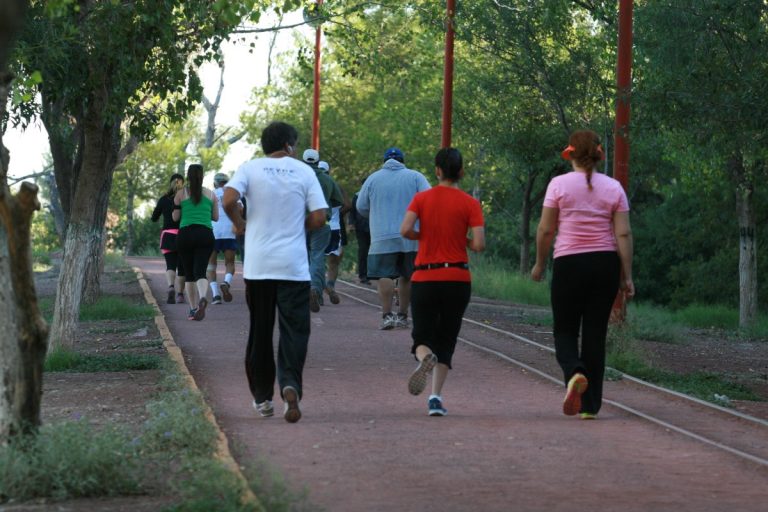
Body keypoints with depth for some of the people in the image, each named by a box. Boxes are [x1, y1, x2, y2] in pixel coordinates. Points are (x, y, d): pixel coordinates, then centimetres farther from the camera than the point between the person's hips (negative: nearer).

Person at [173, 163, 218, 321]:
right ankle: (202, 298, -38)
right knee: (200, 272, -9)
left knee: (189, 274, 12)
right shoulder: (211, 194, 9)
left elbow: (175, 217, 7)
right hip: (205, 234, 0)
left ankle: (193, 309, 15)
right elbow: (216, 217, 13)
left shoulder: (181, 194, 5)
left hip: (185, 234, 0)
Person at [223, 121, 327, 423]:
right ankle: (290, 385, -23)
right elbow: (319, 218, -3)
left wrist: (240, 224, 4)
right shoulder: (304, 171, 2)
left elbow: (229, 200, -15)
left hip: (257, 265, 1)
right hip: (294, 266, -1)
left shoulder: (250, 169, 2)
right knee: (294, 330, 0)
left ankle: (262, 397, 17)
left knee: (260, 332, 12)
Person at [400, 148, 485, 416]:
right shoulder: (470, 203, -3)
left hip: (424, 277, 0)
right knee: (446, 340, 11)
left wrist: (425, 237, 7)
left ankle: (425, 358, -30)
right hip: (457, 278, 0)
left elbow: (405, 230, -12)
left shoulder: (421, 198, 1)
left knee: (422, 336, 6)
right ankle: (436, 397, 0)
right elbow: (479, 245, -11)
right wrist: (462, 240, 10)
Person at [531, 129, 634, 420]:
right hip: (605, 264, 2)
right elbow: (623, 234, -1)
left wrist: (540, 264, 11)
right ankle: (590, 405, 7)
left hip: (568, 264, -2)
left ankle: (575, 373, -24)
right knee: (595, 334, 8)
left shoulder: (559, 184, -3)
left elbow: (545, 230, -3)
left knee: (565, 331, 8)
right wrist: (627, 276, 3)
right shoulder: (613, 188, 3)